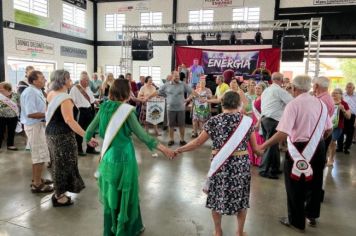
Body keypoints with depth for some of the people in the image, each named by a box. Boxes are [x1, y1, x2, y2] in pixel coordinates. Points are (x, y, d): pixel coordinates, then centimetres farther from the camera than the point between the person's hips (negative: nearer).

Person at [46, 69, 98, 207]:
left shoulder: (51, 94, 5)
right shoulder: (65, 98, -22)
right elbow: (69, 120, -34)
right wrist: (87, 136, -38)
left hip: (51, 132, 10)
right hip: (63, 135, -10)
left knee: (58, 163, 22)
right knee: (64, 164, 5)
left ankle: (58, 192, 36)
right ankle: (60, 197, 17)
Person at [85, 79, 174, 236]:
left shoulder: (104, 107, 0)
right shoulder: (127, 110, -16)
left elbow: (91, 128, 9)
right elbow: (141, 134, -17)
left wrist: (87, 138, 30)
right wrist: (162, 148, -12)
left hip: (108, 156, 6)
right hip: (123, 156, -6)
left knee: (111, 193, 19)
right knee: (125, 194, 11)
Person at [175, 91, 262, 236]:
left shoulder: (214, 121, -6)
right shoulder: (247, 121, -2)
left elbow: (198, 142, -2)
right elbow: (255, 148, 1)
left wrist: (179, 150, 10)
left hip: (220, 165, -1)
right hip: (241, 164, 1)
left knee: (217, 198, 17)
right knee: (240, 198, 18)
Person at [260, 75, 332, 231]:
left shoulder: (293, 104, -17)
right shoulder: (320, 103, 4)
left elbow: (282, 133, -26)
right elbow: (328, 130, 11)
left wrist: (262, 146, -19)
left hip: (300, 150, -7)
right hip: (319, 149, 7)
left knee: (296, 187, 11)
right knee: (314, 183, 24)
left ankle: (297, 221, 28)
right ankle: (311, 216, 43)